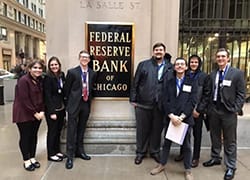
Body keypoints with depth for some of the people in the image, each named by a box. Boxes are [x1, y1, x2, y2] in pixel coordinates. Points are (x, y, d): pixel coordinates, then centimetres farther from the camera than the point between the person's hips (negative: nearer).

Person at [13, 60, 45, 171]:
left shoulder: (40, 80, 6)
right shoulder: (23, 80, -15)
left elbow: (41, 97, 7)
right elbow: (24, 100, -19)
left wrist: (42, 111, -5)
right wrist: (35, 113, -15)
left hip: (37, 114, 6)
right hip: (24, 114, -6)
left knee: (34, 136, 12)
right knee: (25, 137, 4)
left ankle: (32, 158, 24)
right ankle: (26, 160, 17)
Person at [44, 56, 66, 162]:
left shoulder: (62, 75, 6)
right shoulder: (48, 78, -11)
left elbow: (64, 92, 8)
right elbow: (47, 96, -13)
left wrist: (65, 107, 3)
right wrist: (52, 112, -16)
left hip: (61, 108, 6)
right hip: (52, 110, -6)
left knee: (58, 130, 14)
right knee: (52, 131, 5)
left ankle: (57, 151, 29)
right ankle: (51, 154, 19)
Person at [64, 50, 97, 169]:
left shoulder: (93, 73, 4)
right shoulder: (72, 72, -7)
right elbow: (66, 89, -1)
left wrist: (88, 99, 11)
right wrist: (69, 102, 3)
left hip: (86, 104, 4)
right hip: (74, 104, -4)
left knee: (81, 129, 15)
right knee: (72, 130, 1)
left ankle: (79, 151, 30)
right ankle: (70, 155, 11)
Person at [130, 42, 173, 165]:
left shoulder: (169, 67, 5)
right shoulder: (143, 65, 5)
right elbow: (135, 83, 3)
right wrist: (133, 99, -1)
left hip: (160, 105, 1)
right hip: (143, 103, 0)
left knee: (157, 130, 12)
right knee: (142, 129, 9)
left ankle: (155, 152, 31)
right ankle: (140, 152, 26)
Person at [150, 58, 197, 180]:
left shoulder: (191, 82, 2)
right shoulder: (168, 81, 5)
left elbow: (192, 102, -5)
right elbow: (165, 100, -2)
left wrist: (182, 117, -15)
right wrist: (171, 116, -13)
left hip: (186, 118, -1)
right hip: (170, 117, 1)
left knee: (186, 144, 10)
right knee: (167, 142, 13)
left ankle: (188, 170, 25)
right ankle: (162, 164, 30)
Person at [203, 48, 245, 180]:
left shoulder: (237, 73, -3)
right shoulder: (212, 74, 9)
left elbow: (241, 94, -6)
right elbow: (209, 93, 9)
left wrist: (235, 110, -12)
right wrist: (208, 108, 2)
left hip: (228, 111, -4)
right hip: (214, 110, 4)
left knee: (230, 141, 6)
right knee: (215, 137, 17)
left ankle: (230, 167, 19)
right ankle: (215, 158, 35)